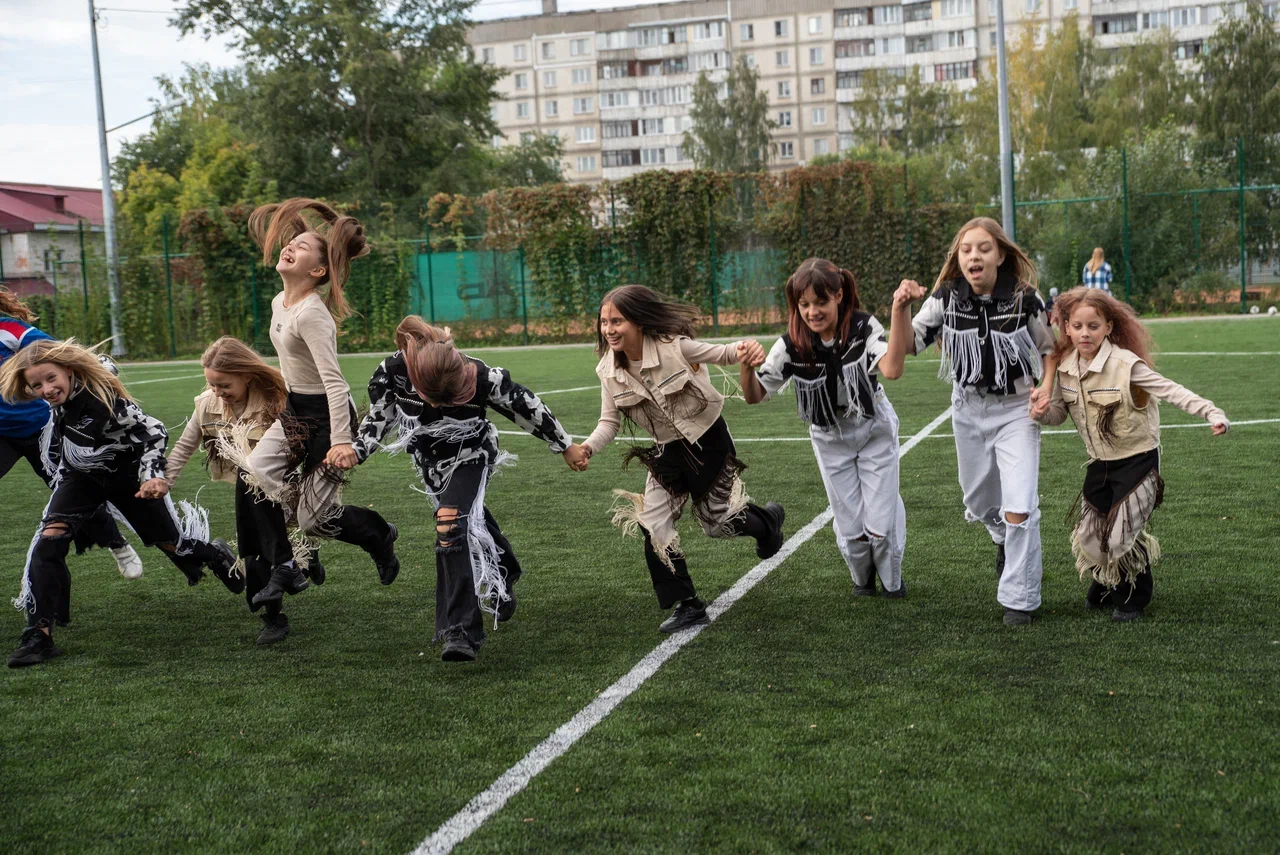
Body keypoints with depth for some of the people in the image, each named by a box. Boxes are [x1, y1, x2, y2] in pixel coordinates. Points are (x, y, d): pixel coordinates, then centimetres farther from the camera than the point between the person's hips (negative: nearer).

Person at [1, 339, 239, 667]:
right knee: (49, 539, -17)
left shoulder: (105, 399, -35)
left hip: (127, 476, -5)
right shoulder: (58, 401, -15)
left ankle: (216, 556, 46)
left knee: (169, 541, 10)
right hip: (82, 476, 5)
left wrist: (153, 476, -37)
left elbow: (153, 432, -27)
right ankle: (39, 633, -16)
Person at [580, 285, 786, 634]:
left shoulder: (672, 346, -25)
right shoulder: (609, 370, -11)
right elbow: (609, 422, -6)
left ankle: (768, 520, 46)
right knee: (651, 523, -7)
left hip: (708, 441, -4)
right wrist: (588, 447, -27)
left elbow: (720, 354, -16)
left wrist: (744, 349, -40)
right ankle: (687, 606, 6)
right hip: (669, 450, 4)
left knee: (718, 523, 9)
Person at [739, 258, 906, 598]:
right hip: (831, 439, 1)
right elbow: (755, 396, -16)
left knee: (881, 522, 0)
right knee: (850, 525, 5)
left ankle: (892, 581, 31)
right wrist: (746, 367, -38)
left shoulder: (863, 327, -24)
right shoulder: (791, 345, -21)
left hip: (874, 430, -1)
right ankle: (863, 580, 37)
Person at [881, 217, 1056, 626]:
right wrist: (901, 308, -25)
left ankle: (1019, 597, 3)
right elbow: (909, 344, -9)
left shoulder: (1025, 300, -16)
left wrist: (1046, 387, -16)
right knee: (980, 502, 19)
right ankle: (1005, 541, 54)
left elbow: (1049, 348, 0)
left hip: (1016, 408, -3)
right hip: (969, 408, 3)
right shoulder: (946, 298, -10)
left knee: (1020, 507, -12)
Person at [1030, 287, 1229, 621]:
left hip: (1137, 460, -6)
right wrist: (1043, 413, -14)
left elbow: (1172, 391, -22)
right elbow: (1059, 410, 8)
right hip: (1100, 464, 6)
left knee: (1123, 533, -7)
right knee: (1090, 533, 10)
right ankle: (1106, 583, 39)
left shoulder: (1125, 364, -21)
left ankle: (1133, 598, 18)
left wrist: (1212, 413, -32)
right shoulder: (1066, 367, -3)